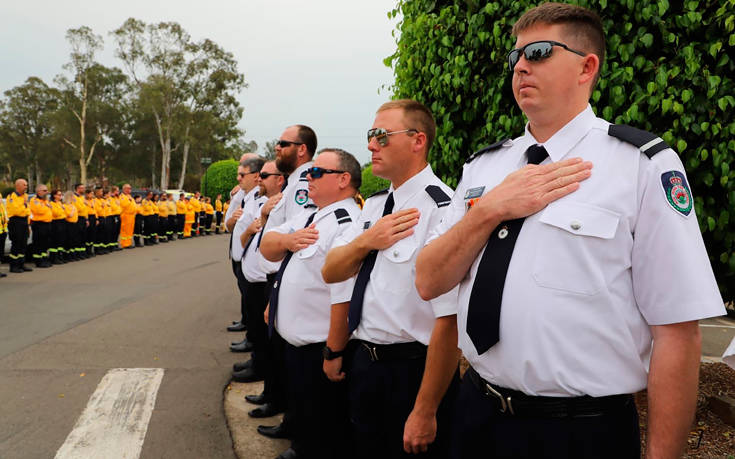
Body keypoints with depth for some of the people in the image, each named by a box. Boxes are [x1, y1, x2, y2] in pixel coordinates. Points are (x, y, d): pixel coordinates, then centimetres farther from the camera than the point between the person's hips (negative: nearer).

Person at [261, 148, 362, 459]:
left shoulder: (347, 226, -22)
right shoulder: (309, 218, 10)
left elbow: (344, 300, -27)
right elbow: (266, 247, 11)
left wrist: (334, 355, -24)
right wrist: (287, 240, -10)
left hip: (319, 354, -9)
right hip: (293, 344, 9)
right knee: (302, 432, 25)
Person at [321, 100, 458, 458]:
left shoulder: (441, 209, -21)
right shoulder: (374, 206, 7)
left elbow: (449, 319, -24)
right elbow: (331, 272, 8)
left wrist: (425, 412, -21)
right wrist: (366, 241, -12)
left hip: (413, 373, -8)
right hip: (364, 363, 8)